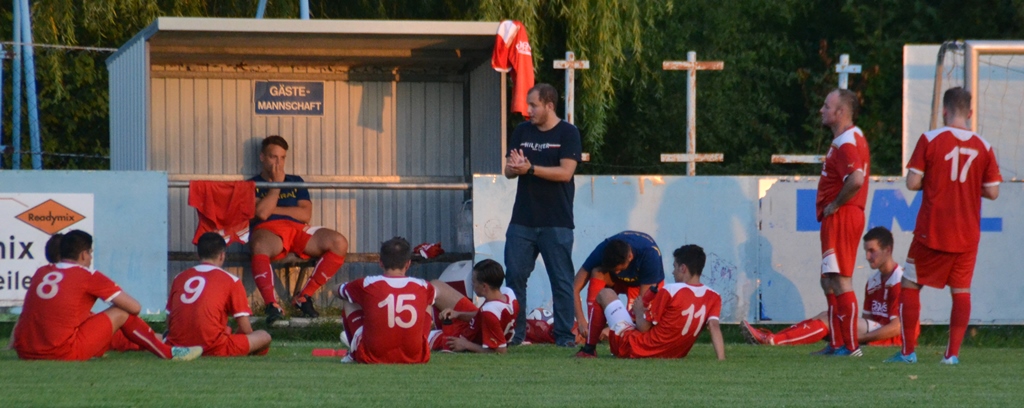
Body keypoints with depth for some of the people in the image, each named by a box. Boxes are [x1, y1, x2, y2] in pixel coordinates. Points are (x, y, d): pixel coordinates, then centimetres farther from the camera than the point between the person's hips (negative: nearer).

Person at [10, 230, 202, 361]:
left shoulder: (41, 273, 14)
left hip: (25, 352, 6)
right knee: (121, 313, 6)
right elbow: (135, 307, 3)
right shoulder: (89, 277, -1)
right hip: (63, 353, -6)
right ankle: (169, 353, 18)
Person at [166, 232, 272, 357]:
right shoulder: (231, 281, 4)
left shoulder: (179, 278, 15)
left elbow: (169, 323, 17)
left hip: (177, 346, 4)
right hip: (212, 348, -4)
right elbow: (246, 330, 4)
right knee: (264, 337, 11)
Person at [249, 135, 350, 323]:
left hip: (298, 230, 5)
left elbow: (306, 214, 10)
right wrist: (276, 184, 1)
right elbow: (261, 213, -6)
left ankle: (304, 297, -15)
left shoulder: (296, 182, 25)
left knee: (339, 243, -22)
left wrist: (274, 209, 2)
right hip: (268, 232, -5)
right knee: (260, 247, -44)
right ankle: (272, 304, -39)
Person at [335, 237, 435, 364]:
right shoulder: (423, 287, -1)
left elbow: (337, 290, 19)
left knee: (347, 301, 20)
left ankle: (354, 353, 30)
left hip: (373, 357, -1)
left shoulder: (366, 285, -6)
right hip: (414, 357, 1)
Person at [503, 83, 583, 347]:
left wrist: (530, 169, -20)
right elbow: (508, 171, 10)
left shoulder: (568, 134, -3)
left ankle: (564, 334, 3)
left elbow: (565, 172, -13)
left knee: (561, 280, -1)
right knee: (514, 276, 2)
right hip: (522, 221, 5)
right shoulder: (522, 132, 13)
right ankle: (514, 333, 8)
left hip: (556, 223, -5)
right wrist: (514, 168, -14)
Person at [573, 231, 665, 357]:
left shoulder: (650, 255, -38)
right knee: (597, 274, -33)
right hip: (616, 281, 2)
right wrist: (581, 321, -42)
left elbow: (643, 299, -35)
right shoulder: (602, 251, -32)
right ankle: (590, 347, -33)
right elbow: (575, 288, -29)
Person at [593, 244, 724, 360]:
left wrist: (639, 311, 7)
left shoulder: (669, 291, -19)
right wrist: (722, 360, -24)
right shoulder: (713, 297, -6)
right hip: (673, 355, 6)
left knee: (606, 294, 11)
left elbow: (643, 327, -14)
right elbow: (714, 326, -19)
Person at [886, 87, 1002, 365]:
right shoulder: (984, 147, 0)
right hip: (967, 235, 2)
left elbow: (912, 182, -9)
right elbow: (992, 192, 0)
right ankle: (953, 353, 3)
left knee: (910, 285, 9)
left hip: (932, 232, -2)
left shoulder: (930, 139, -7)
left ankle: (908, 351, 7)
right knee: (961, 290, 9)